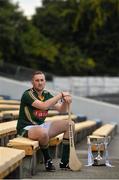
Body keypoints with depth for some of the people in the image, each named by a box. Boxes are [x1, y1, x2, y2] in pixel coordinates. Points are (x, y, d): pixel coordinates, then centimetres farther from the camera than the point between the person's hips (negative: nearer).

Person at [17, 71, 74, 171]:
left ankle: (64, 162, -4)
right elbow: (44, 106, -31)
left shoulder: (47, 94, 8)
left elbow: (62, 110, 8)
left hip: (41, 125, 8)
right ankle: (48, 160, -13)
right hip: (26, 128, -8)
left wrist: (65, 101, -14)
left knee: (70, 124, -2)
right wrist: (60, 95, -24)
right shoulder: (28, 94, -15)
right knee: (43, 132, -41)